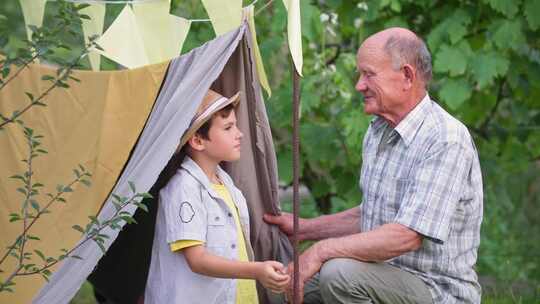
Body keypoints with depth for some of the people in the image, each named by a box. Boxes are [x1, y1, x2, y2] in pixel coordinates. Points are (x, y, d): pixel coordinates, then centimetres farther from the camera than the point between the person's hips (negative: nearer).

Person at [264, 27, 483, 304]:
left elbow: (406, 236, -28)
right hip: (385, 271, 9)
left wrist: (321, 251, -24)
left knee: (339, 273, -30)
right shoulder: (378, 131, 10)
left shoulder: (446, 140, -21)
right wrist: (304, 228, 14)